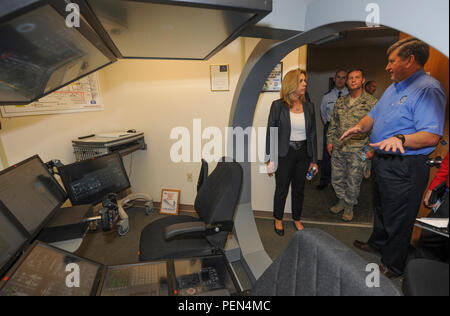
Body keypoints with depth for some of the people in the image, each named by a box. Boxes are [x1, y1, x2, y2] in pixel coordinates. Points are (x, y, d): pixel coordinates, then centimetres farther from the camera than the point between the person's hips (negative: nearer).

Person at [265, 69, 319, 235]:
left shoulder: (309, 106, 4)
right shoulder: (278, 105, -8)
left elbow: (312, 134, 7)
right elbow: (271, 132, -7)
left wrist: (314, 159, 7)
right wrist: (270, 159, -9)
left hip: (303, 153, 4)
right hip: (284, 153, -3)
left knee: (299, 189, 16)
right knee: (281, 189, 9)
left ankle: (297, 219, 37)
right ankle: (278, 219, 32)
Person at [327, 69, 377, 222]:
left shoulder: (371, 102, -4)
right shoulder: (340, 102, 10)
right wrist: (330, 140, 9)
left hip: (357, 149, -4)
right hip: (338, 147, 5)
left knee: (353, 181, 7)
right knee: (336, 178, 13)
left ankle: (349, 206, 29)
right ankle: (342, 201, 36)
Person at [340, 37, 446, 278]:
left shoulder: (428, 89, -16)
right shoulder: (393, 88, 14)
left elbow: (432, 136, -23)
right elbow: (374, 115, 20)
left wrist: (400, 139, -38)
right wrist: (361, 127, -1)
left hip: (404, 168, -9)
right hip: (382, 162, 9)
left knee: (397, 221, 6)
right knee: (381, 209, 25)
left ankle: (392, 266, 26)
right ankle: (377, 244, 47)